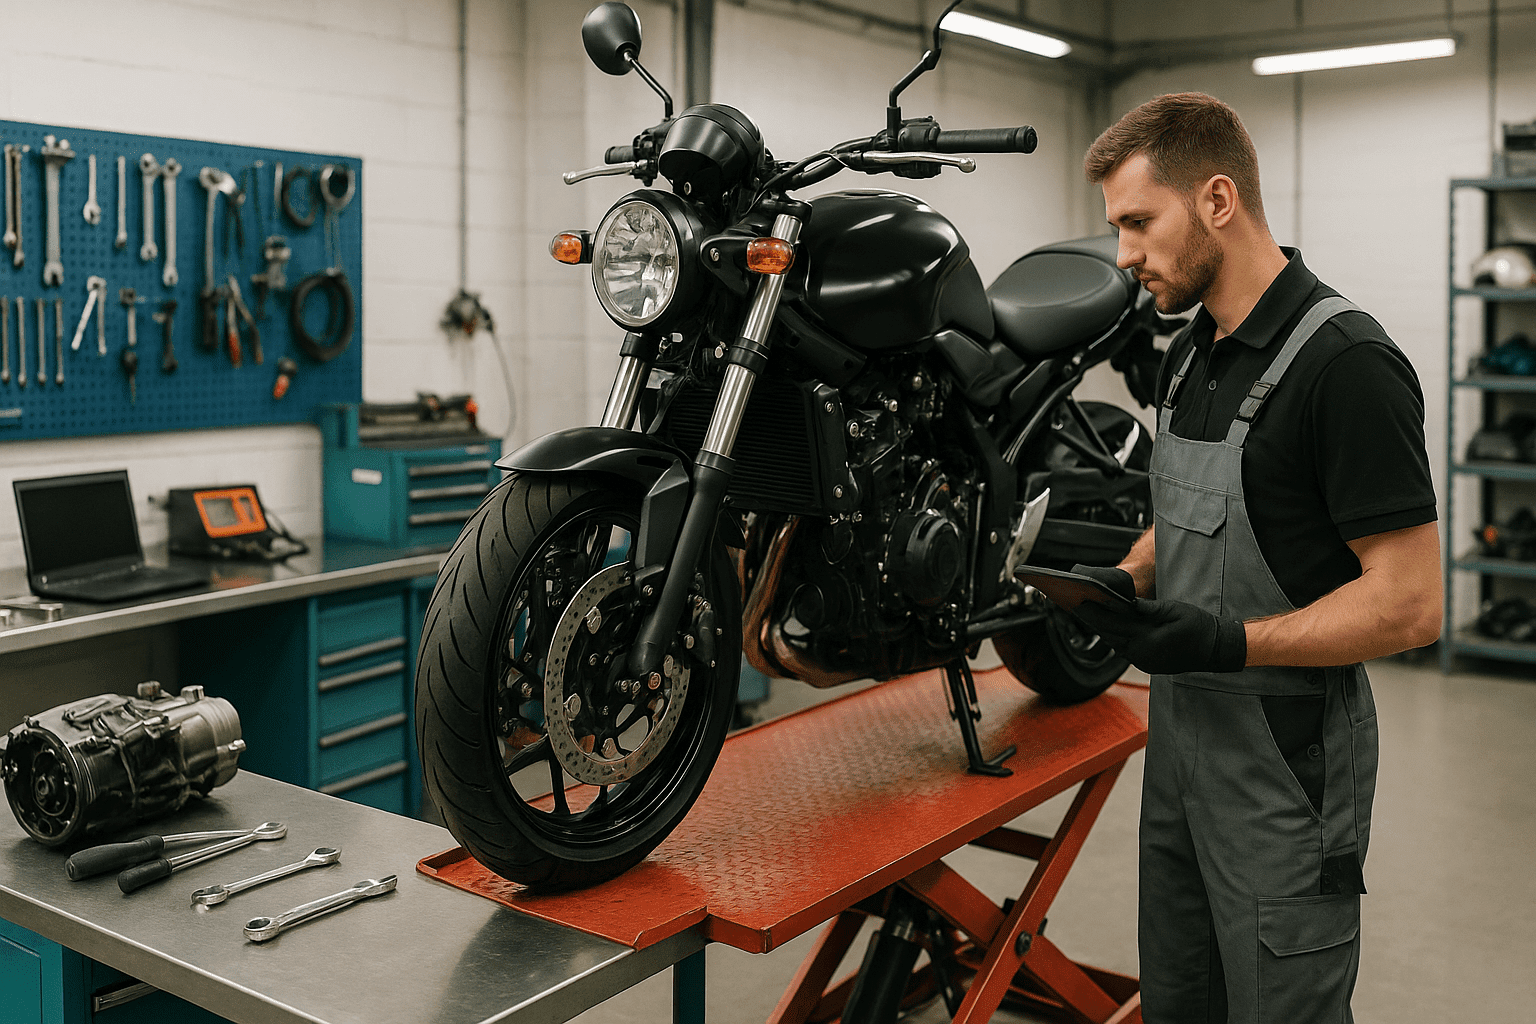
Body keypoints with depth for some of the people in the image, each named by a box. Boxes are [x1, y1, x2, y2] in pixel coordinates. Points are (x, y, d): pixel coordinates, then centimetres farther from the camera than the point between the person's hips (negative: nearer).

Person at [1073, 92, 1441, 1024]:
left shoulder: (1347, 364, -19)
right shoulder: (1190, 357, 9)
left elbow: (1410, 605, -20)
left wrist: (1229, 644, -27)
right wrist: (1126, 579, 0)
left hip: (1288, 762, -8)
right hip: (1181, 730, 8)